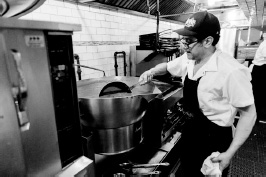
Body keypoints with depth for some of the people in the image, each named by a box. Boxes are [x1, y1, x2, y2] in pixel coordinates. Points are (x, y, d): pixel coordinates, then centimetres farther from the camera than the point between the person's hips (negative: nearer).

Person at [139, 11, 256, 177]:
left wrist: (230, 153, -19)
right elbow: (166, 66, 13)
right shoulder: (188, 59, -6)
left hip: (214, 140, -6)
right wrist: (152, 72, -9)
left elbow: (248, 113, -19)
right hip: (189, 134, 7)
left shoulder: (231, 71, -27)